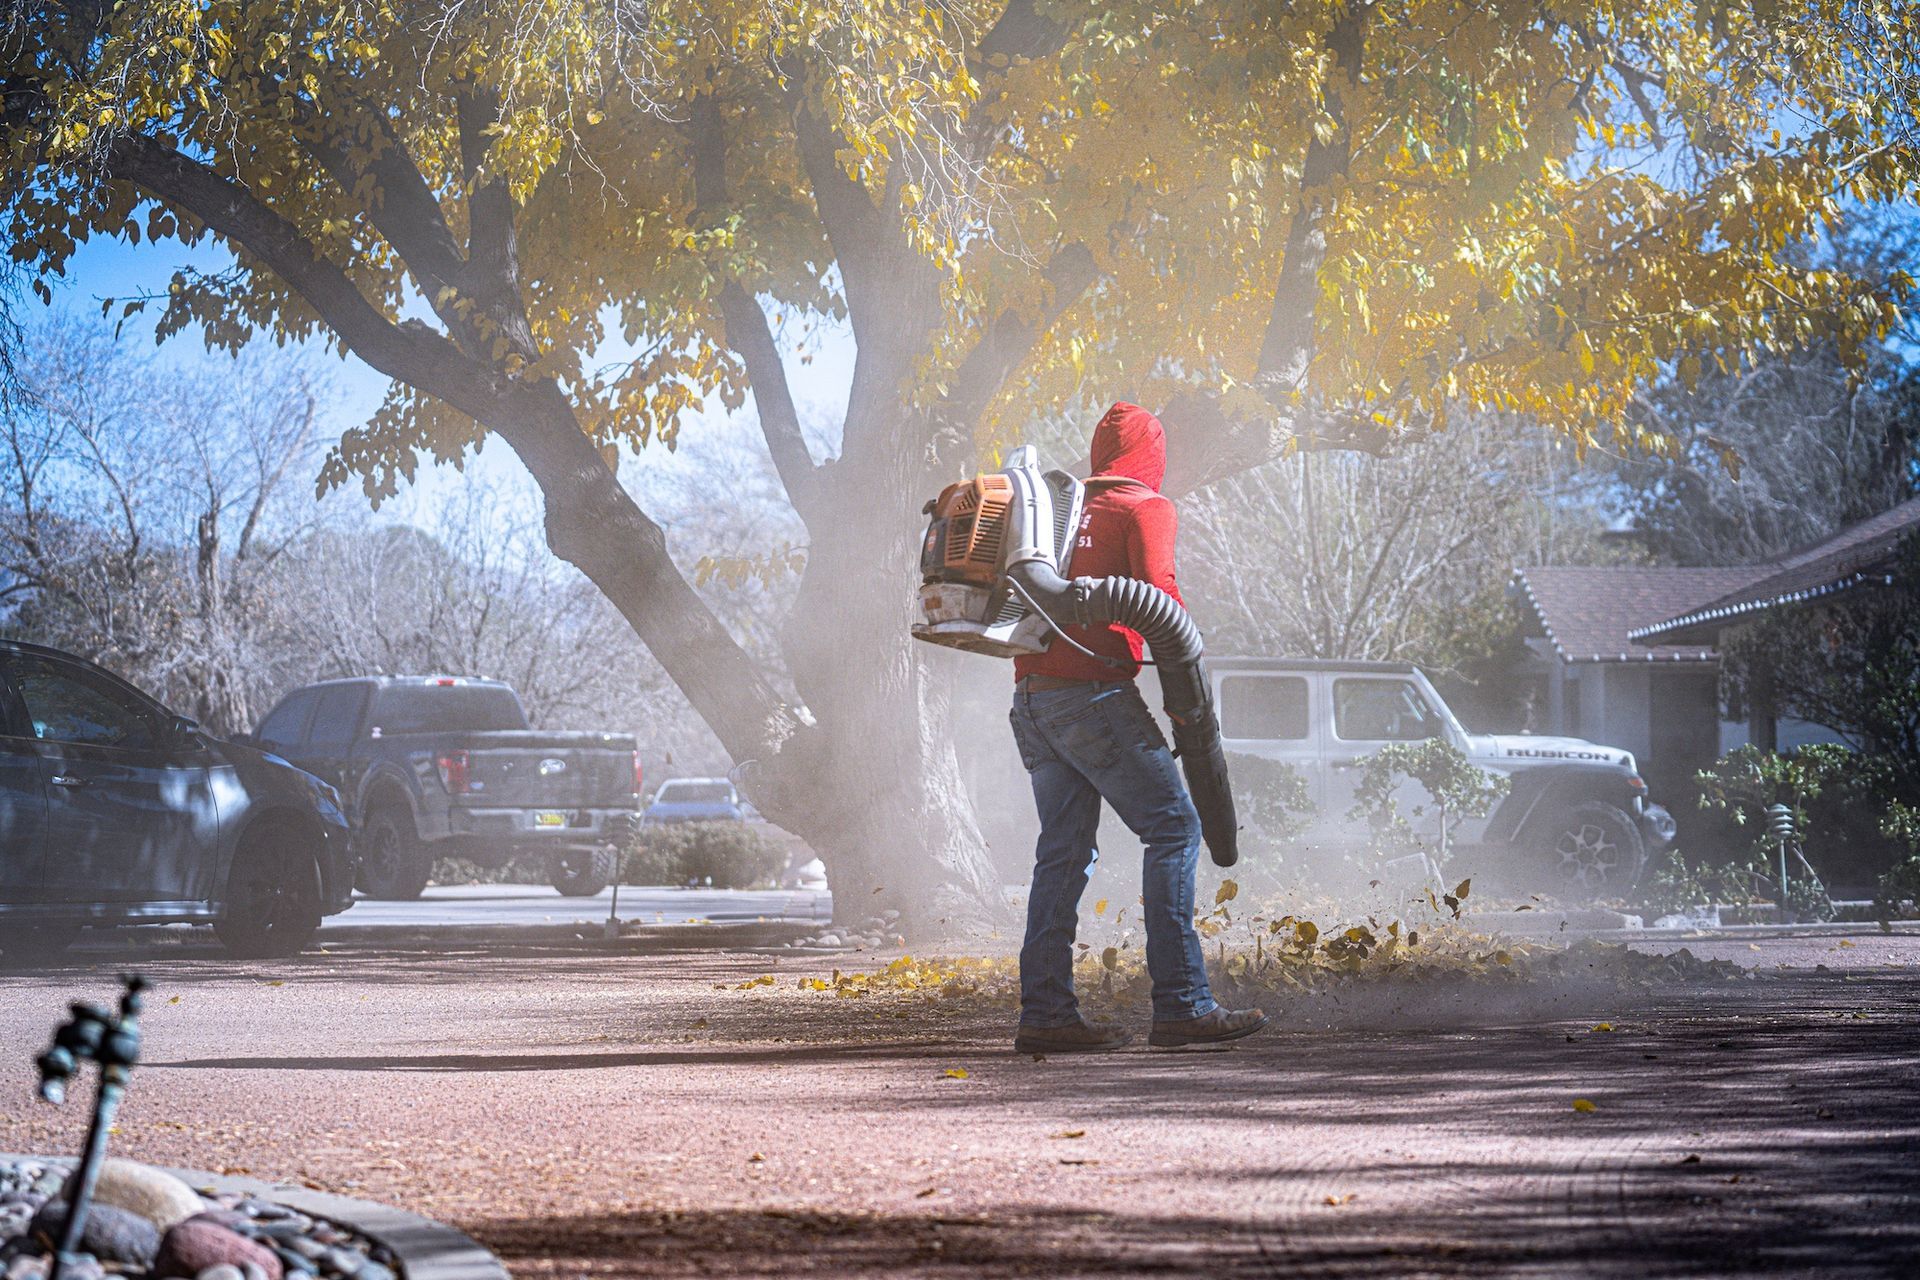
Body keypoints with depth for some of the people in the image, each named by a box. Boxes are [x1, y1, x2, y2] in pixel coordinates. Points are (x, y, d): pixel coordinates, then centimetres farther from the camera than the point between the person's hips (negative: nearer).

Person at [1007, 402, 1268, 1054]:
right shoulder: (1146, 508, 1)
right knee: (1174, 829, -5)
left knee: (1063, 851, 10)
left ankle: (1045, 1011, 5)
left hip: (1031, 698, 7)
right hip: (1093, 693, -7)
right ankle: (1182, 1005, -13)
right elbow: (1156, 598, -12)